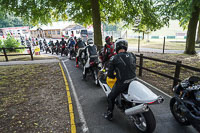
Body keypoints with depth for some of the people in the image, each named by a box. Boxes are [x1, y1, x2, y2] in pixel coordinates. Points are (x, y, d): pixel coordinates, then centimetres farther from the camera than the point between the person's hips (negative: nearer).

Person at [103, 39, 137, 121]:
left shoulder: (114, 58, -12)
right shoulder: (132, 56, 1)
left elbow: (110, 74, -7)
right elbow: (134, 68, 13)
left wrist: (114, 76, 14)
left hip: (122, 83, -5)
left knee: (111, 97, 18)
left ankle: (109, 115, 32)